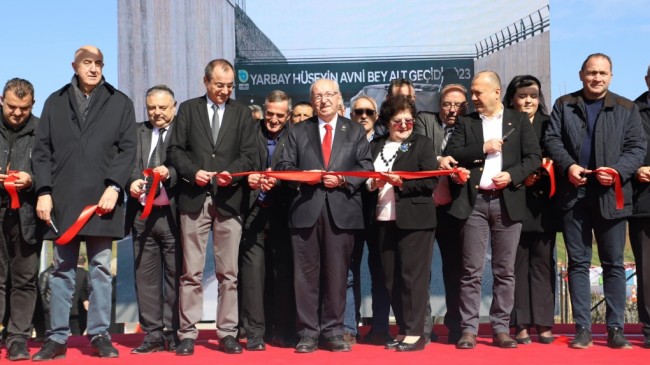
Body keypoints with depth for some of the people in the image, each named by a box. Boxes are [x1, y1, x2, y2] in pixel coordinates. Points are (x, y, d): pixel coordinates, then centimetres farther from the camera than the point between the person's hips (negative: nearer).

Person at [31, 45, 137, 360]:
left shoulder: (120, 103, 7)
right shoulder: (55, 102, 12)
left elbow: (127, 149, 2)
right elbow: (41, 150, 8)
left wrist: (114, 187, -10)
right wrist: (44, 191, -2)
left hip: (102, 198, -1)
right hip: (62, 199, 1)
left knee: (101, 268, 4)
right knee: (62, 269, 6)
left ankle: (99, 334, 12)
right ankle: (58, 337, 12)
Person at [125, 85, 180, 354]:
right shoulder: (137, 132, 15)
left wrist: (171, 173, -20)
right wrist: (131, 181, -10)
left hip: (173, 214, -4)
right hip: (142, 213, 4)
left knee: (175, 275, 2)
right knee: (146, 276, 6)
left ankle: (173, 333, 11)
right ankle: (153, 334, 13)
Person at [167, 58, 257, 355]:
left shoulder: (242, 113, 12)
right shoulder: (188, 109, 10)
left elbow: (249, 154, 4)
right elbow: (175, 149, 4)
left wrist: (232, 172, -14)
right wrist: (193, 172, -12)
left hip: (229, 199, 1)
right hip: (194, 198, 0)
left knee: (228, 273, 4)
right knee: (191, 272, 2)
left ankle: (227, 333, 11)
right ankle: (188, 333, 8)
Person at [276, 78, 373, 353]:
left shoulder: (356, 131, 14)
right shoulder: (297, 131, 14)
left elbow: (366, 167, 6)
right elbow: (283, 166, 8)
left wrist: (343, 180, -10)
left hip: (342, 209, 0)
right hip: (306, 208, 0)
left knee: (337, 273, 3)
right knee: (306, 273, 1)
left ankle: (333, 332, 12)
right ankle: (308, 333, 8)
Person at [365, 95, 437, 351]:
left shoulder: (422, 144, 3)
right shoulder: (375, 145, 15)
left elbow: (431, 182, -6)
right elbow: (364, 178, 12)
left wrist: (401, 182, -16)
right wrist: (373, 182, -8)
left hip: (414, 220, -5)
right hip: (384, 220, 5)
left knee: (413, 275, -4)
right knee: (392, 278, 8)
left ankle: (415, 333, 4)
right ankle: (403, 330, 19)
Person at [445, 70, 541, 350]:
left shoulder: (519, 120, 10)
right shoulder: (465, 122, 11)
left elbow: (534, 156, 4)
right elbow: (450, 155, 0)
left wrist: (512, 175, -11)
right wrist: (482, 148, -9)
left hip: (507, 202, 0)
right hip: (474, 202, 0)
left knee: (505, 271, 4)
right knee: (471, 271, -1)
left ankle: (501, 329, 12)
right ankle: (468, 329, 5)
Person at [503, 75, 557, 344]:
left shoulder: (548, 125, 11)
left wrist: (544, 171, -12)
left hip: (542, 204, 2)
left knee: (542, 262, 4)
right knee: (518, 263, 0)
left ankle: (544, 323, 9)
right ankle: (521, 325, 5)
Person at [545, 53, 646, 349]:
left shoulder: (627, 109, 8)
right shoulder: (564, 105, 10)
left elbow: (637, 146, 3)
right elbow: (552, 139, 3)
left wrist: (618, 170, -15)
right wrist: (567, 166, -13)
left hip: (610, 195, 0)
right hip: (574, 194, 1)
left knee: (614, 263, 3)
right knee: (578, 262, 4)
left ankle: (615, 328, 12)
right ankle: (582, 328, 10)